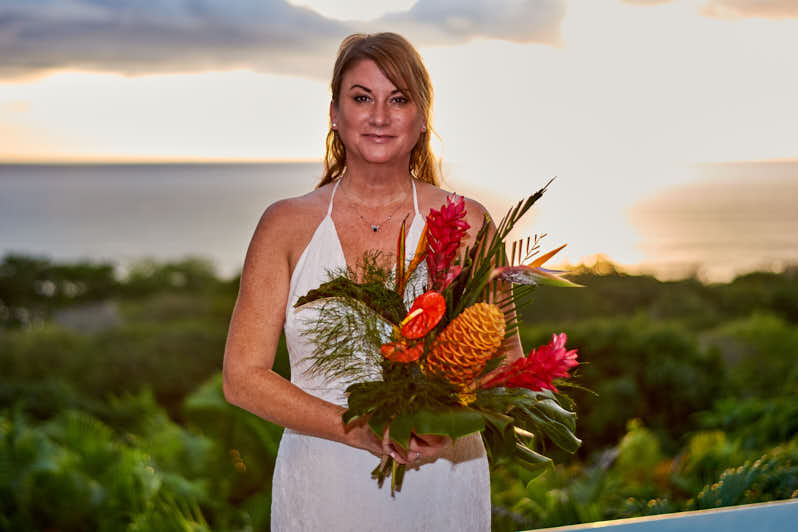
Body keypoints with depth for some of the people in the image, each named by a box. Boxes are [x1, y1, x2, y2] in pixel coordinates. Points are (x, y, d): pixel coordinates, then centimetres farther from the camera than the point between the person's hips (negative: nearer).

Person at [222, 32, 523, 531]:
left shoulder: (465, 224, -1)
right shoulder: (287, 225, -2)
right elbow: (243, 377, -5)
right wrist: (358, 430, -17)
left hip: (441, 488, 1)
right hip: (323, 489, 0)